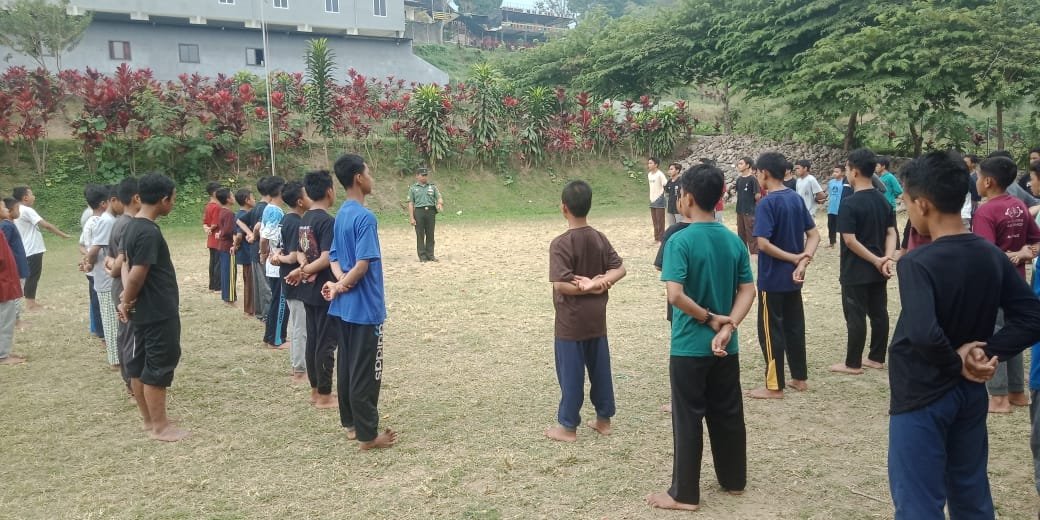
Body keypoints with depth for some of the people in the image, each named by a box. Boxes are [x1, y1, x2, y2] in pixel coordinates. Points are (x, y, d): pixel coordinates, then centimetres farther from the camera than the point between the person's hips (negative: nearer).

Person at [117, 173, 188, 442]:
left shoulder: (133, 226, 9)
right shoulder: (150, 233, -22)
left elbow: (127, 265, 11)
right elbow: (137, 275, -24)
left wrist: (126, 299, 0)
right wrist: (128, 301, -7)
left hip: (145, 310, 10)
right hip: (159, 312, -10)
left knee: (140, 363, 14)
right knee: (159, 366, 0)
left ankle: (149, 419, 26)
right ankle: (159, 426, 9)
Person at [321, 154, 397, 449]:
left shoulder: (342, 214, 10)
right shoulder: (365, 217, -19)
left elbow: (334, 256, 12)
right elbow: (363, 264, -24)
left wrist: (340, 281, -5)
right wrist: (341, 287, -10)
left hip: (345, 306, 9)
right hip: (364, 307, -9)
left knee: (347, 365, 16)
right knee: (366, 371, -1)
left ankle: (350, 423, 27)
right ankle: (368, 435, 7)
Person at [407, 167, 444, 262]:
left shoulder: (432, 186, 12)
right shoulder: (413, 188, 7)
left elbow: (439, 198, 7)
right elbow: (410, 204, 3)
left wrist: (440, 203, -18)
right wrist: (412, 218, -6)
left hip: (431, 211, 2)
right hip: (419, 212, -2)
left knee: (430, 235, 4)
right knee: (420, 235, 0)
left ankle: (430, 255, 12)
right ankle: (422, 256, 6)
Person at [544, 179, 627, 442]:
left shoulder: (561, 243, -17)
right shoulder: (600, 239, 2)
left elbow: (561, 284, -23)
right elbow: (619, 269, 1)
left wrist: (588, 287, -12)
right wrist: (599, 282, -12)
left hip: (571, 321, -6)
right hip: (597, 318, 6)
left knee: (571, 372, 4)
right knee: (600, 368, 15)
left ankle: (568, 427, 14)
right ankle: (604, 419, 26)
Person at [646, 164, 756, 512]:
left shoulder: (680, 242, -16)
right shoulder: (734, 241, 2)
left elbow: (675, 295, -25)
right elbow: (748, 291, -1)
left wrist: (709, 319, -12)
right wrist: (727, 326, -10)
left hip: (690, 347, -6)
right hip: (726, 347, 6)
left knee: (688, 419, 4)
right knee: (728, 414, 18)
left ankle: (685, 494, 13)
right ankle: (734, 480, 32)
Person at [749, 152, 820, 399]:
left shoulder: (767, 204, -17)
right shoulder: (797, 199, 6)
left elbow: (763, 243, -25)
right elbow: (814, 235, 5)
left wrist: (793, 258, -15)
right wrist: (803, 260, -8)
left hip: (772, 279, -7)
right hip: (793, 278, 7)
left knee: (771, 330, 2)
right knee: (794, 326, 16)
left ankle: (775, 386, 8)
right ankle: (800, 378, 26)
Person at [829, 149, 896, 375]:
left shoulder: (850, 204, -17)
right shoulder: (884, 201, 6)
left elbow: (850, 240, -21)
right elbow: (891, 233, 3)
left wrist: (876, 261, -16)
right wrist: (887, 259, -9)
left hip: (856, 272, -7)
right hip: (878, 271, 7)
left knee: (856, 317, 0)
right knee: (879, 313, 13)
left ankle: (853, 363, 8)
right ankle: (877, 358, 23)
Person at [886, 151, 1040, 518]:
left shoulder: (917, 263, -22)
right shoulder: (992, 256, 0)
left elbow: (923, 334, -35)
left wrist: (955, 363, -17)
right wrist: (987, 353, -6)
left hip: (921, 398, -7)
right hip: (970, 393, 7)